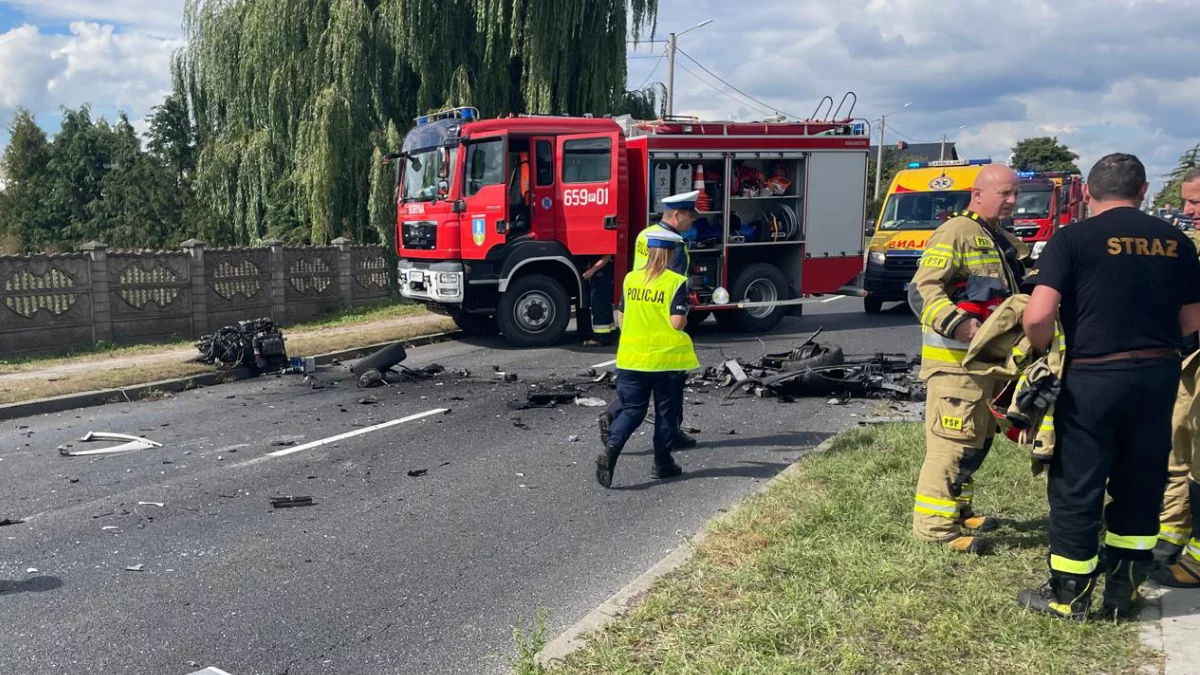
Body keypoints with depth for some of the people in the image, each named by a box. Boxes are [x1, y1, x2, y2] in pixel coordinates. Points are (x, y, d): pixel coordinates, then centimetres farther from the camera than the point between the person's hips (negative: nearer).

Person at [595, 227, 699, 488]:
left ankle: (611, 449, -12)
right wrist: (685, 317, 4)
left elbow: (621, 319, 8)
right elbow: (678, 322, -18)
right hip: (667, 359, -3)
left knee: (632, 410, 10)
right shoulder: (676, 282, -12)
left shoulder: (630, 279, 2)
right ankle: (662, 464, 21)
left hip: (631, 358, 4)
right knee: (666, 413, 12)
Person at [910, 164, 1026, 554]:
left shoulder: (1001, 241, 20)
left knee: (978, 438, 17)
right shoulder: (955, 233, -11)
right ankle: (934, 525, -6)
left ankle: (959, 510, 30)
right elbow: (925, 286, -20)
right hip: (954, 358, -10)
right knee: (952, 441, -12)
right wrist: (956, 323, -32)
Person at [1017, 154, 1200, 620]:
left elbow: (1038, 315, -19)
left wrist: (1041, 350, 0)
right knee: (1140, 485, 17)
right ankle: (1124, 591, 26)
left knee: (1076, 486, 7)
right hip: (1159, 376, 5)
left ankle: (1068, 596, 16)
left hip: (1094, 377, -4)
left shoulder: (1073, 239, -9)